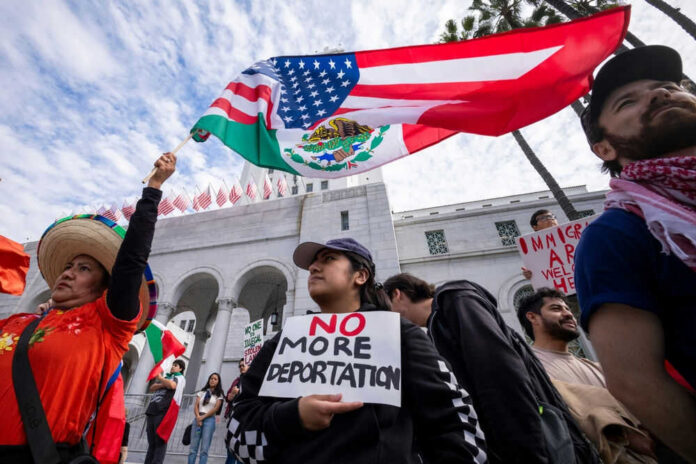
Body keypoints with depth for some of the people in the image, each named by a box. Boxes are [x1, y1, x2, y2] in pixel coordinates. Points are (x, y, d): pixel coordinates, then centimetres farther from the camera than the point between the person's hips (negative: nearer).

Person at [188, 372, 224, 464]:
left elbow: (216, 408, -3)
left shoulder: (219, 394, 7)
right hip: (198, 418, 3)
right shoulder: (202, 392, 16)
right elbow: (196, 405, 7)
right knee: (193, 448, 0)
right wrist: (198, 417, -9)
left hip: (209, 420, -3)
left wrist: (203, 417, -8)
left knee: (204, 449, -6)